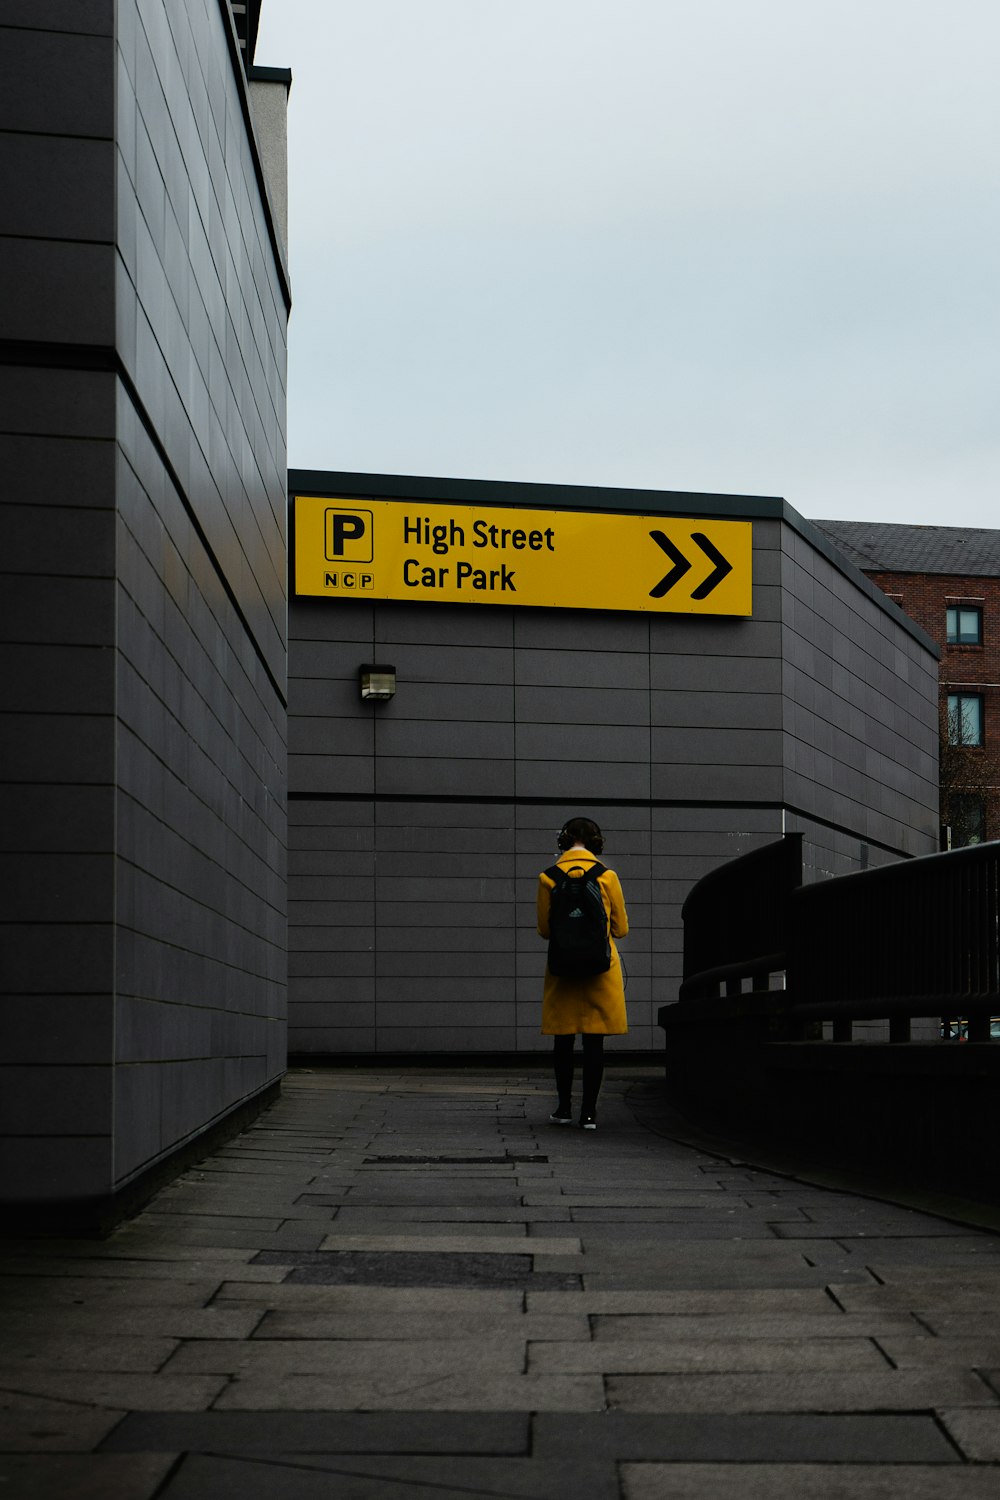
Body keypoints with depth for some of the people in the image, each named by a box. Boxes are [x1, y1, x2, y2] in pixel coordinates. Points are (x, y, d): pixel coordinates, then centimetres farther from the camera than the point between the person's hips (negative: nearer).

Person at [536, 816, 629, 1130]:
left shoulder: (548, 878, -3)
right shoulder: (607, 877, -4)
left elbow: (544, 929, 3)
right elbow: (621, 928, 3)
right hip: (601, 967, -1)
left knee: (563, 1039, 10)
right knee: (594, 1040, 2)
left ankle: (564, 1108, 14)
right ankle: (589, 1112, 2)